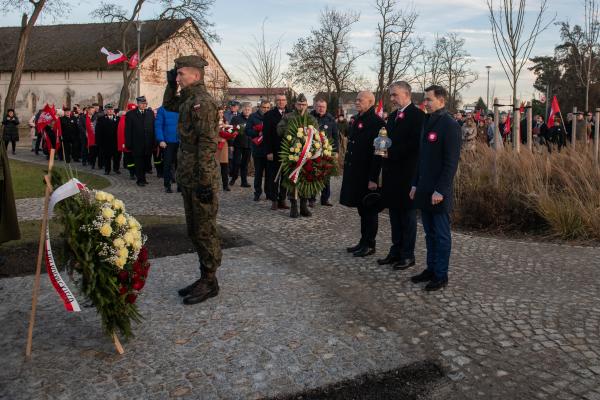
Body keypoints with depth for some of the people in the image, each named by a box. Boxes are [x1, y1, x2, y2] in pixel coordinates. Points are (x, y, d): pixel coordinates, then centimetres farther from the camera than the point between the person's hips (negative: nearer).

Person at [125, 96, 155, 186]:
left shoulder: (150, 113, 8)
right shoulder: (130, 114, 0)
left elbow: (154, 127, 6)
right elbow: (128, 130, -1)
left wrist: (154, 141, 0)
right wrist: (128, 144, -7)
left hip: (148, 144, 3)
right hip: (137, 144, -2)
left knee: (146, 161, 8)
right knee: (139, 162, 3)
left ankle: (142, 178, 23)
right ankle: (140, 180, 11)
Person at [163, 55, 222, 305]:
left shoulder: (202, 101, -15)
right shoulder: (188, 99, 14)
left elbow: (207, 144, -21)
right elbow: (168, 105, 35)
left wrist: (204, 182, -23)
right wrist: (171, 84, 18)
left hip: (200, 180, -10)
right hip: (188, 179, 10)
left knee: (204, 232, 0)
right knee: (195, 231, 15)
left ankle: (209, 283, 11)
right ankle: (205, 278, 26)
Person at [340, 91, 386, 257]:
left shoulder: (376, 122, -14)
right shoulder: (355, 120, 13)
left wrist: (373, 178, -21)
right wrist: (347, 169, 15)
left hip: (367, 175, -8)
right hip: (355, 173, 8)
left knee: (368, 210, 2)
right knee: (362, 209, 16)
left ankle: (369, 245, 13)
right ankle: (364, 242, 26)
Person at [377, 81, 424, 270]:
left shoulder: (417, 115, -10)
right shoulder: (392, 116, 17)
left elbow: (415, 144, -18)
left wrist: (390, 152, -17)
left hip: (407, 174, -8)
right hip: (391, 172, 8)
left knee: (407, 214, 1)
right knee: (394, 213, 13)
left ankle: (407, 255, 10)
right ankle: (396, 252, 22)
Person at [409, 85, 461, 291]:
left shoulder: (450, 125, -12)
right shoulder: (427, 122, 13)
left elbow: (451, 162, -16)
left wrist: (441, 190, -18)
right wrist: (415, 183, 14)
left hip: (439, 192, -8)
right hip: (424, 189, 8)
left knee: (441, 234, 3)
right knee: (430, 233, 15)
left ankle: (441, 275, 12)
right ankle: (431, 269, 26)